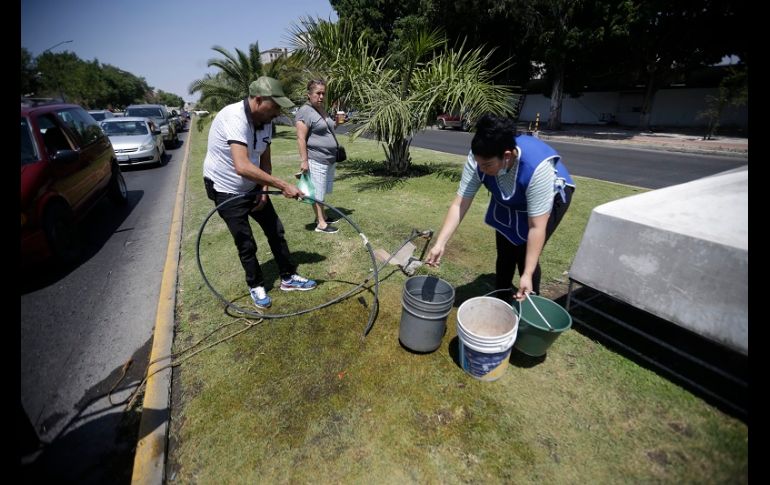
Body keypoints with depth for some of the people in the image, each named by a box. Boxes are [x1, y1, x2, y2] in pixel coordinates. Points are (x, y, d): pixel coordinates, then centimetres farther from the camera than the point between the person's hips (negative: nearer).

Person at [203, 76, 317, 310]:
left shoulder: (265, 121, -4)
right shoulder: (234, 118, -29)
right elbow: (243, 167, -42)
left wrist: (264, 190, -6)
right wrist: (283, 185, -42)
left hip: (252, 187, 7)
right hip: (226, 190, -7)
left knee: (275, 230, 7)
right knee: (246, 243, -2)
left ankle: (288, 278, 21)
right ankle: (256, 286, 21)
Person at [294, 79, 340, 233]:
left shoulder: (321, 110, 16)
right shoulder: (305, 112, -11)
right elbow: (301, 138, -16)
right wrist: (304, 160, -20)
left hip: (329, 158, 9)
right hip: (316, 160, -9)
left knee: (322, 191, 16)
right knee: (317, 192, -2)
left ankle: (321, 216, 28)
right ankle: (321, 224, 4)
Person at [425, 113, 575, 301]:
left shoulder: (537, 167, -42)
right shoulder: (478, 159, -32)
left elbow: (537, 227, -39)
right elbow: (459, 204, -29)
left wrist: (527, 275, -39)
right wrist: (440, 243, -38)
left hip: (551, 197, -4)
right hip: (508, 202, 4)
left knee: (524, 254, -10)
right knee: (504, 252, 7)